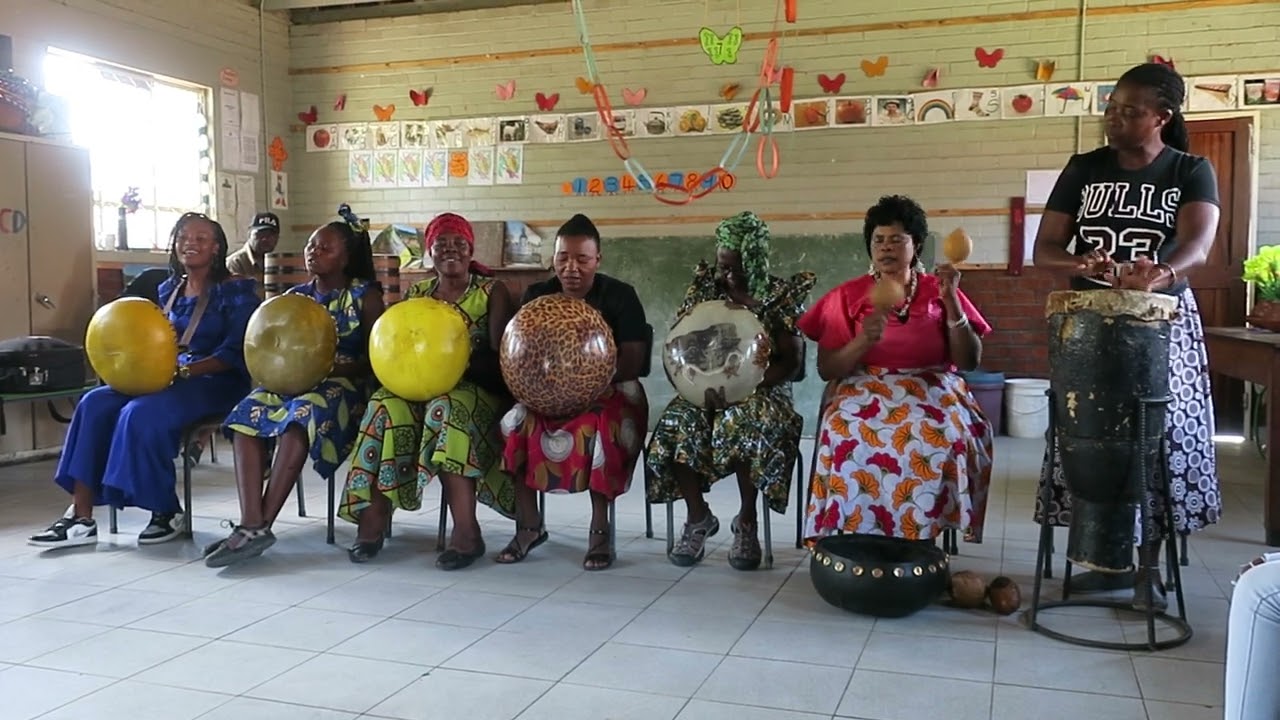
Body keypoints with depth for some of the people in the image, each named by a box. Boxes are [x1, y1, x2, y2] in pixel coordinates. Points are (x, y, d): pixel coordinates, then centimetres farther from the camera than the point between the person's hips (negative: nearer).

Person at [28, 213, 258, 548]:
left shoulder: (234, 290, -5)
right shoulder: (168, 289, 16)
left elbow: (235, 353, -13)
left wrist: (184, 370, -24)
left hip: (216, 382, -7)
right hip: (168, 378, 7)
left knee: (141, 414, -30)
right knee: (95, 404, -15)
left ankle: (167, 512, -12)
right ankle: (80, 517, -17)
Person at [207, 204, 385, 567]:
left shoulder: (365, 295, 2)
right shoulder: (295, 296, 17)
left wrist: (337, 367, -21)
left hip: (345, 383, -5)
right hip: (293, 381, 5)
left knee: (302, 415, -37)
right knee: (248, 414, -25)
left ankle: (261, 524, -36)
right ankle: (251, 522, -36)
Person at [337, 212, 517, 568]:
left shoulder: (492, 292, 5)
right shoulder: (417, 293, 17)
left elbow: (499, 357, -5)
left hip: (477, 390, -4)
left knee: (448, 408, -37)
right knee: (387, 406, -29)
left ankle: (466, 531, -42)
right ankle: (371, 518, -30)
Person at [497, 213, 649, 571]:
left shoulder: (620, 296, -5)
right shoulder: (536, 295, 5)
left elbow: (633, 362, -11)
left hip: (609, 390, -3)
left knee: (603, 429, -36)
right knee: (515, 424, -26)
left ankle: (600, 528, -23)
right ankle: (528, 525, -14)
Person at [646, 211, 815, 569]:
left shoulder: (782, 295, -2)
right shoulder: (705, 286, 6)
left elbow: (791, 361, -7)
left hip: (762, 390, -3)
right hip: (706, 387, 3)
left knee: (746, 421, -38)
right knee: (679, 423, -30)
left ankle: (746, 520, -18)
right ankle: (697, 517, -9)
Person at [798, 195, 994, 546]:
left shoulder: (938, 291, 9)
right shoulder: (848, 295, 6)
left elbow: (969, 361, 0)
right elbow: (826, 369, 1)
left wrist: (951, 300, -9)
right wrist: (862, 342, -18)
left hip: (933, 392, 1)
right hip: (865, 391, 0)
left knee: (943, 439, -34)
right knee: (854, 438, -36)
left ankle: (921, 538, -21)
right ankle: (860, 533, -22)